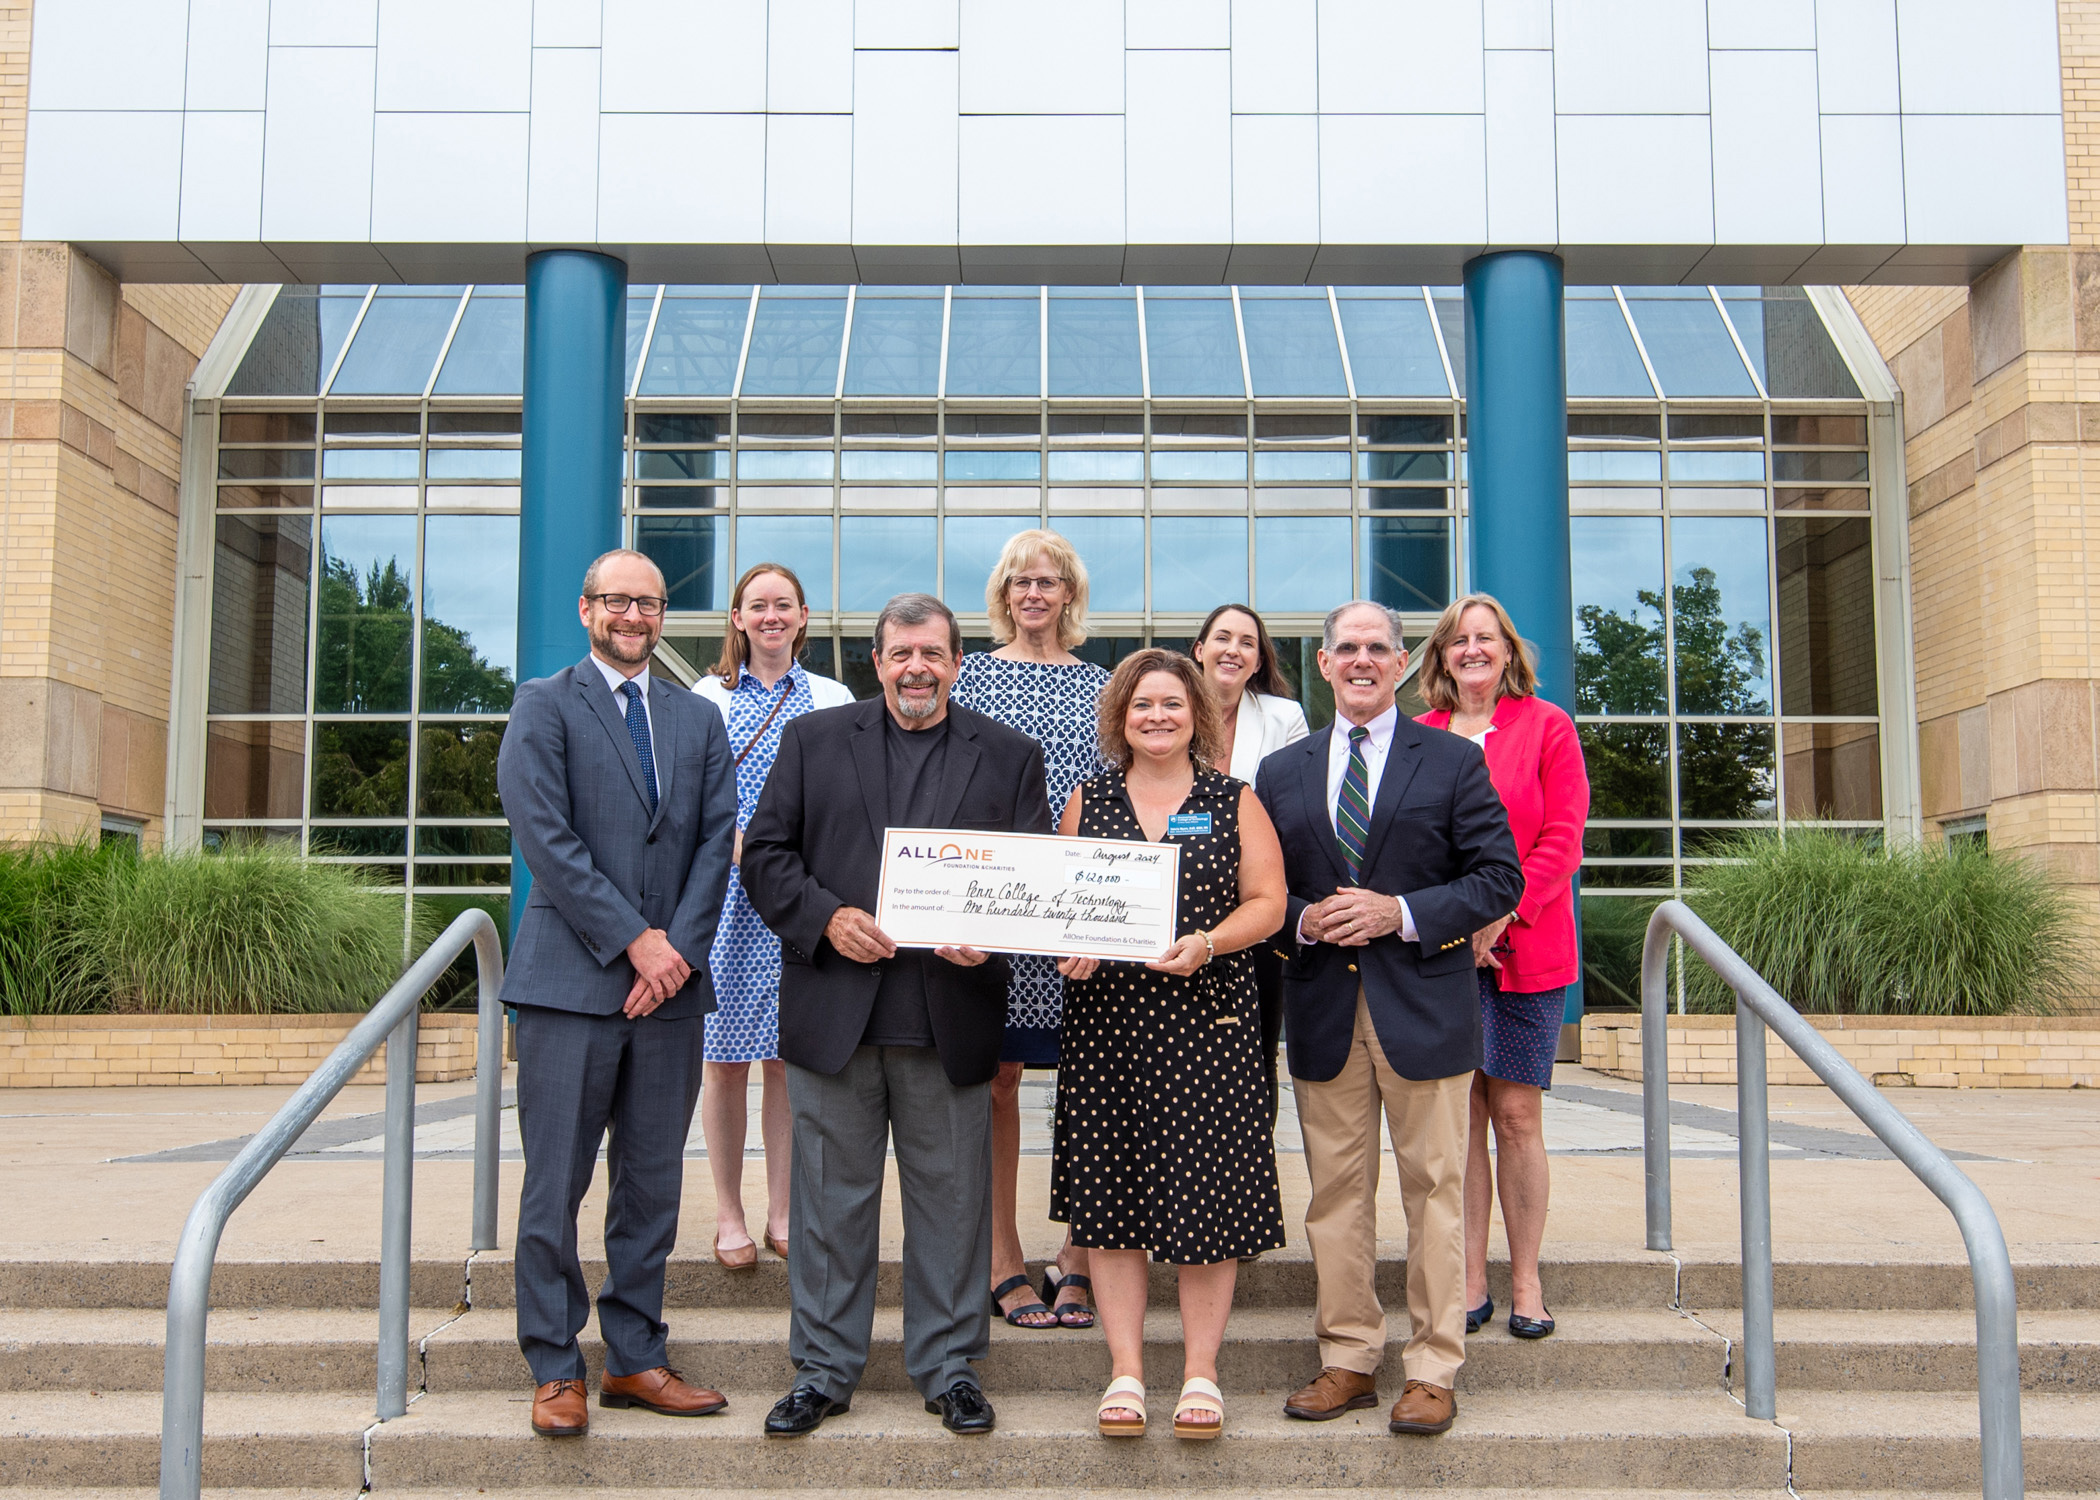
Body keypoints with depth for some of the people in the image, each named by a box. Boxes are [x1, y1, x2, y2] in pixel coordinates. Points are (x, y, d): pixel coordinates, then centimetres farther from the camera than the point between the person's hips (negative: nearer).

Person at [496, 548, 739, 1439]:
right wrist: (634, 940, -12)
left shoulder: (698, 722, 16)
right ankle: (556, 1370, 12)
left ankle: (635, 1358, 20)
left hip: (670, 980, 4)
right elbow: (545, 837, -8)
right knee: (555, 1188, 1)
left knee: (652, 1186, 9)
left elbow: (716, 840, 8)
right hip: (570, 981, -4)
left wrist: (679, 948, -6)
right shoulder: (544, 706, 2)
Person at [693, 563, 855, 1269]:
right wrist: (741, 848, -13)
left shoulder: (832, 700, 9)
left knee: (787, 1057, 5)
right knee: (725, 1057, 1)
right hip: (724, 894, -1)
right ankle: (729, 1216, 13)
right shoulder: (708, 696, 6)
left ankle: (781, 1212, 16)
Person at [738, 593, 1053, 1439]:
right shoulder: (812, 740, 9)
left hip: (951, 1014, 0)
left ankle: (948, 1365, 23)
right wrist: (828, 918, -11)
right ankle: (823, 1369, 21)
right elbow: (765, 853, 5)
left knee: (951, 1198, 8)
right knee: (830, 1198, 8)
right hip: (835, 1011, 0)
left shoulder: (1009, 757, 9)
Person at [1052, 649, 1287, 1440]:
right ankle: (1125, 1373, 13)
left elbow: (1267, 902, 1)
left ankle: (1201, 1374, 11)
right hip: (1106, 1017, 2)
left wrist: (1207, 943, -15)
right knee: (1110, 1195, 3)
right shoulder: (1087, 800, 11)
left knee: (1207, 1190, -1)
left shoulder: (1234, 802, 6)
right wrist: (1068, 951, -7)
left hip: (1207, 1018, -2)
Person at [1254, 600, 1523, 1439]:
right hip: (1323, 1012, 3)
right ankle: (1348, 1362, 19)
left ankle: (1433, 1371, 13)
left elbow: (1500, 879, -2)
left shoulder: (1454, 762, 3)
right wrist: (1301, 922, -9)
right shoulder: (1281, 773, 11)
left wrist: (1402, 913, -14)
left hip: (1424, 1007, -2)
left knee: (1433, 1190, 3)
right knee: (1335, 1194, 8)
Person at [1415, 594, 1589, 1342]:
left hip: (1525, 948, -2)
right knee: (1461, 1116, 3)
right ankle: (1470, 1281, 11)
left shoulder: (1546, 726, 3)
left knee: (1516, 1113, 0)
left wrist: (1498, 916, -12)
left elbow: (1562, 838, -3)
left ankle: (1526, 1282, 11)